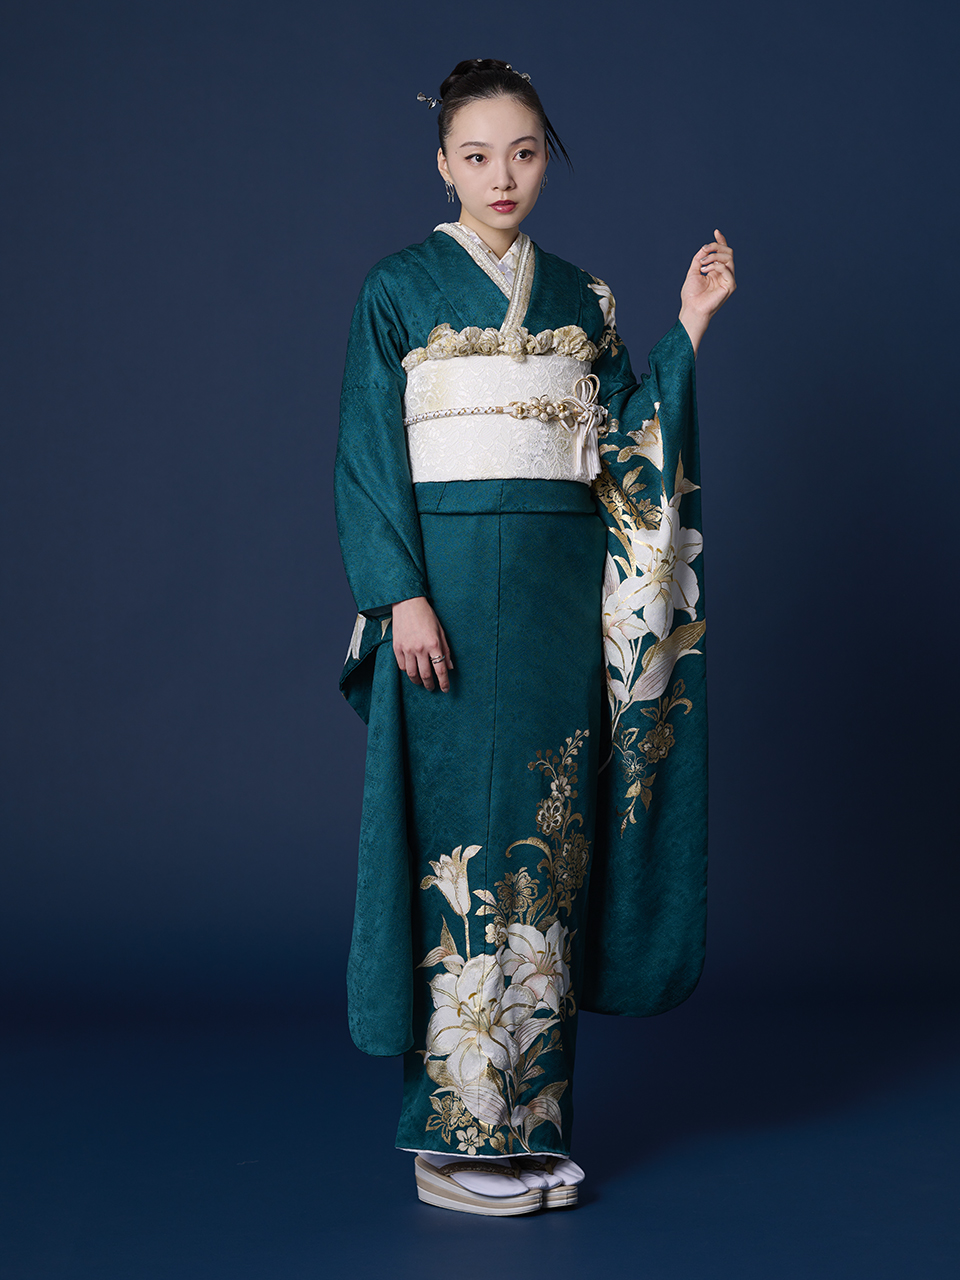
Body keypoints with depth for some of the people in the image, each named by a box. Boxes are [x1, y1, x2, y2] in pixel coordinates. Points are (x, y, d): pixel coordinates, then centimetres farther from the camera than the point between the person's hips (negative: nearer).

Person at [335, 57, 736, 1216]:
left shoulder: (580, 299, 14)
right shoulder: (398, 289, 1)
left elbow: (626, 448, 10)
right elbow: (368, 457, -4)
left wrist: (686, 330, 1)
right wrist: (403, 595, -14)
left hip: (563, 591, 5)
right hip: (451, 585, -4)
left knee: (550, 836, 4)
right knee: (464, 833, -6)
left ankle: (532, 1119, 13)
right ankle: (454, 1133, 3)